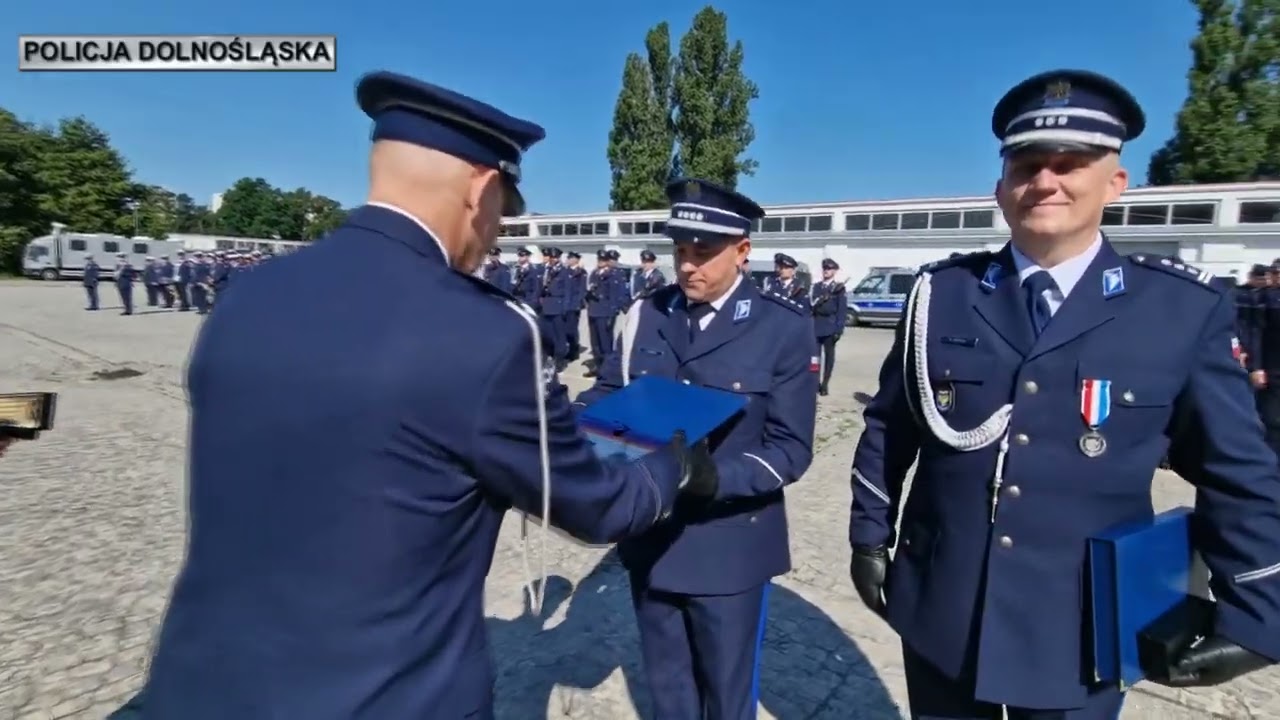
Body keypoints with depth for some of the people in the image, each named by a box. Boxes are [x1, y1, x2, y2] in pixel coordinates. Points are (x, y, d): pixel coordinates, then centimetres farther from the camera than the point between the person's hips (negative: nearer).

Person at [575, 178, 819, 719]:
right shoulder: (645, 314, -1)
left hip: (729, 547, -3)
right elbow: (606, 394, 2)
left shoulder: (784, 328, -10)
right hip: (650, 540, 3)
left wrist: (707, 479, -29)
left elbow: (790, 449, -13)